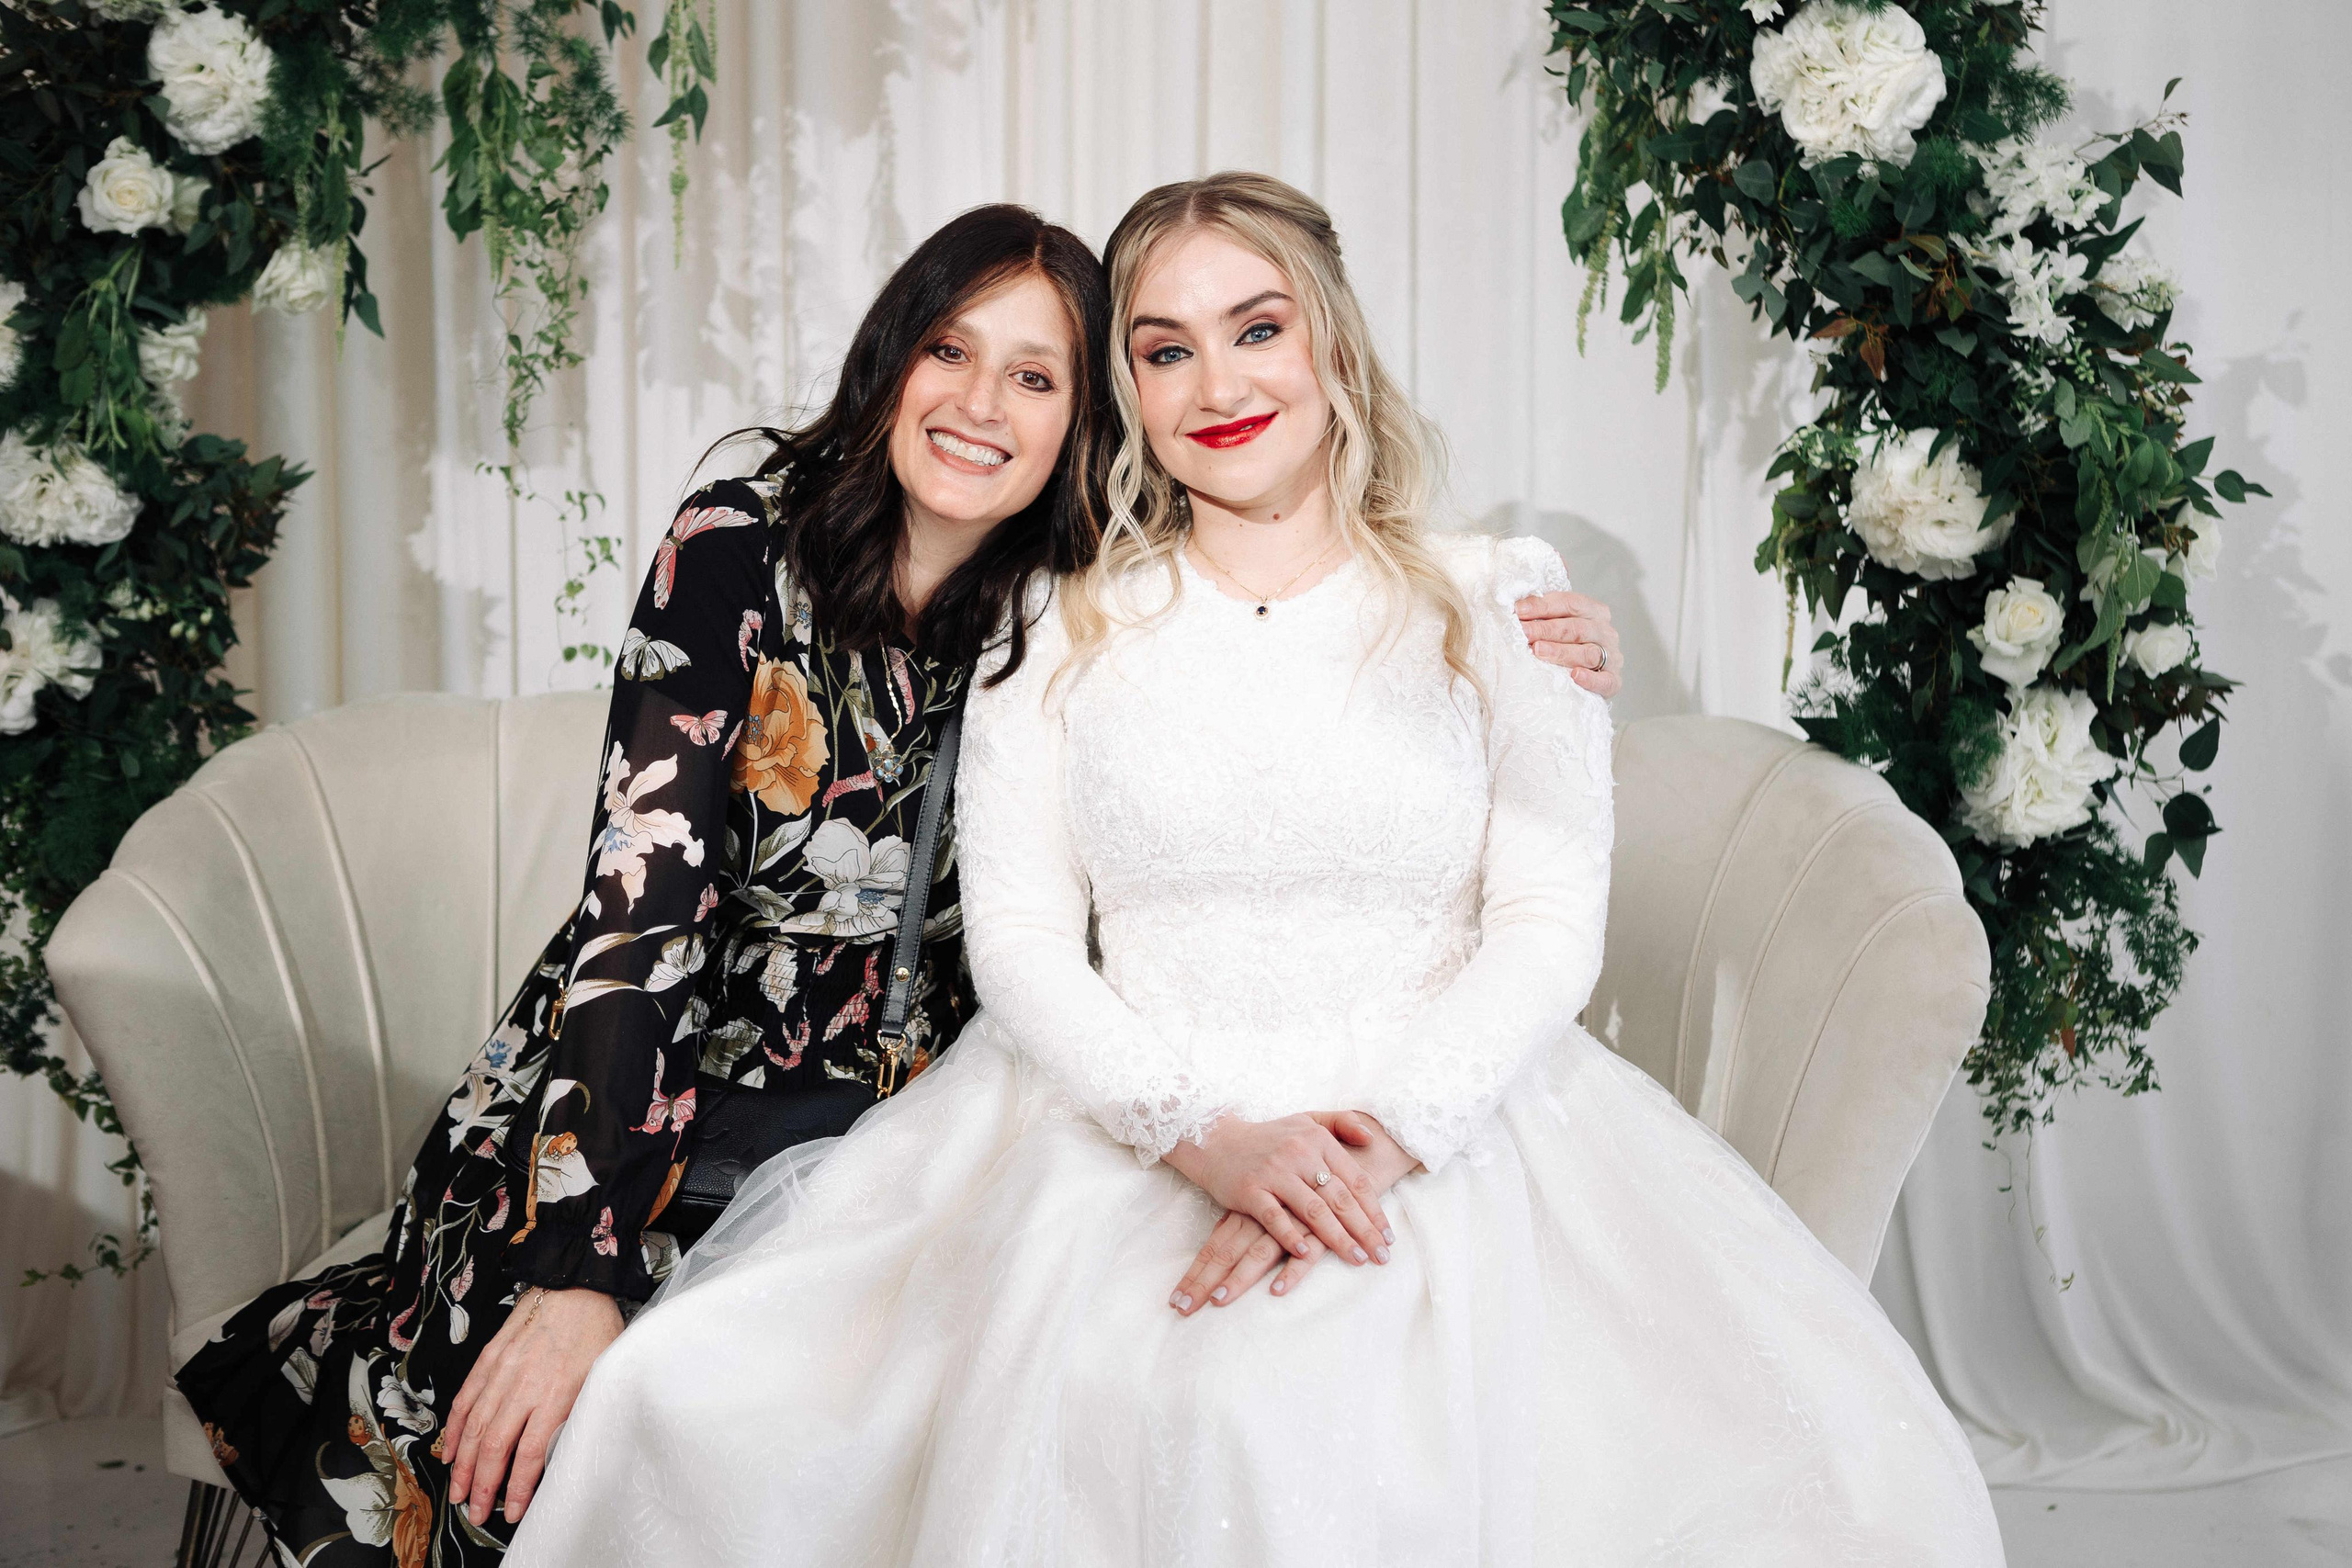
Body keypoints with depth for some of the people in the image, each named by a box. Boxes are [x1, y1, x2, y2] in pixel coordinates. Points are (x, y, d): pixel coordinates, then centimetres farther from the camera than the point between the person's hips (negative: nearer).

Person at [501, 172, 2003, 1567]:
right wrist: (1207, 1137, -14)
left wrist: (1375, 1144, -16)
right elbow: (1018, 933, 3)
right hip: (1124, 1140, 1)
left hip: (1452, 1134, 0)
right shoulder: (1062, 631, 11)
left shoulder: (1497, 599, 9)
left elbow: (1552, 923, 1)